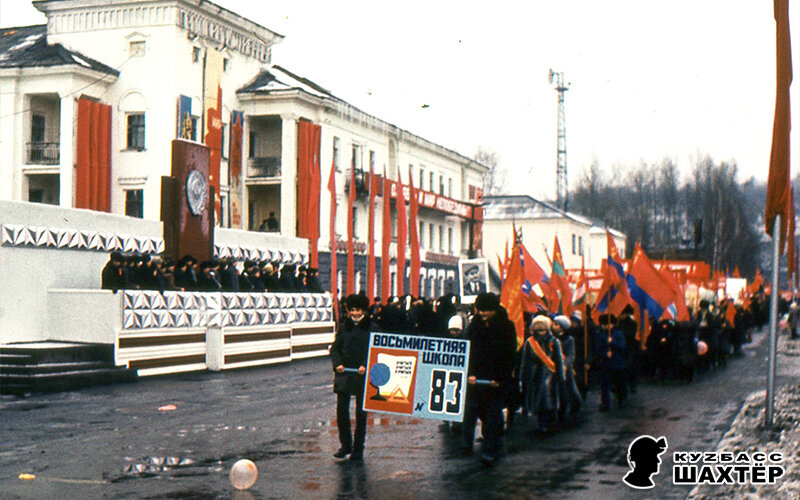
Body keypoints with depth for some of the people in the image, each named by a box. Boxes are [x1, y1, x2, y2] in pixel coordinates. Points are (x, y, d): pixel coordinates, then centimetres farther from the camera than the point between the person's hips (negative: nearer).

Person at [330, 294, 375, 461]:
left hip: (363, 375, -2)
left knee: (361, 413, 4)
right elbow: (335, 348, 9)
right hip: (344, 374, 2)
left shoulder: (372, 328, 2)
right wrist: (337, 363, -9)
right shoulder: (343, 327, 9)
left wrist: (365, 365, -17)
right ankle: (345, 444, 16)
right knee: (341, 409, -2)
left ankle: (358, 449, 15)